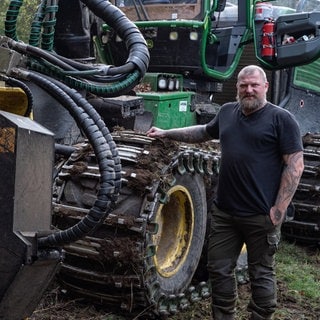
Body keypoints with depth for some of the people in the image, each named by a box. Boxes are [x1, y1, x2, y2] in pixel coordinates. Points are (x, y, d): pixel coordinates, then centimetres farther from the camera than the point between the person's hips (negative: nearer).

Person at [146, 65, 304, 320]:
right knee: (219, 270, 13)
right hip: (224, 212, 6)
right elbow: (203, 132, 29)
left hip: (262, 215, -6)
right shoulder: (227, 112, 11)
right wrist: (166, 133, 27)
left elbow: (295, 165, -10)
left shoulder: (281, 119, -7)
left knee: (261, 275, 8)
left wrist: (279, 209, -15)